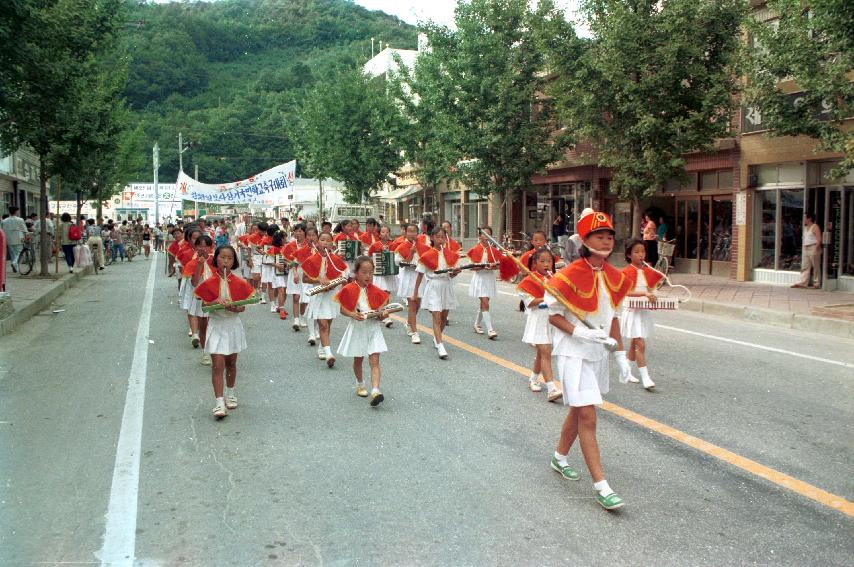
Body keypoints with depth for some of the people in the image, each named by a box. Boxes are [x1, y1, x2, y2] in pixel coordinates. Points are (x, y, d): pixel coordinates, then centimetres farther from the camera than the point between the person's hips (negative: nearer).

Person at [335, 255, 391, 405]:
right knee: (358, 359, 16)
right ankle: (360, 384, 40)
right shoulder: (349, 290, -7)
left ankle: (375, 391, -21)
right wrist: (353, 314, -22)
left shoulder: (375, 291, 1)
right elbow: (342, 309, -4)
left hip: (373, 328, 1)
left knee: (374, 361, -10)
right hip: (357, 329, -1)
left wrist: (382, 313, -12)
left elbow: (382, 307, 11)